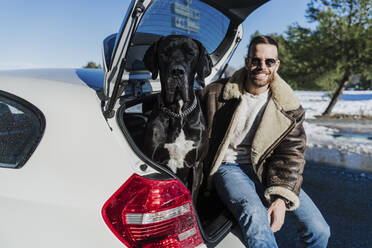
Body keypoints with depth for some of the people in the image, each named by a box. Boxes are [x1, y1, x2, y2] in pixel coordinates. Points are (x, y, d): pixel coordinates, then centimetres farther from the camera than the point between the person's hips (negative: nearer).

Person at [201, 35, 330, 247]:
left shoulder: (289, 108, 0)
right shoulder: (217, 93, -4)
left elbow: (291, 153, -4)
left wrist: (281, 198, -17)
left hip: (266, 171, 3)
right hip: (229, 166, -2)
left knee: (319, 231, -8)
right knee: (255, 216, -36)